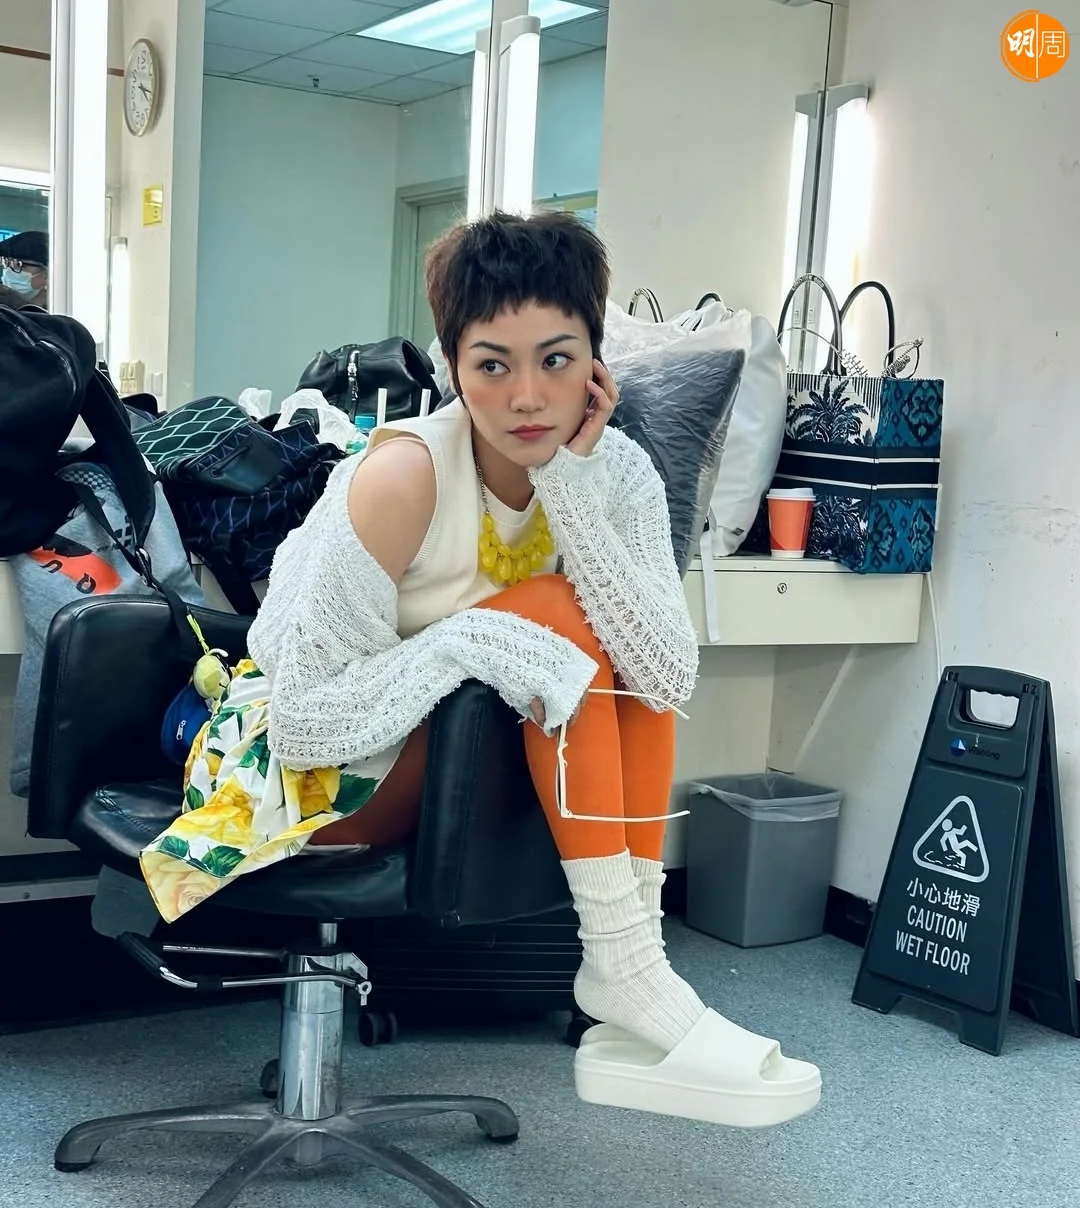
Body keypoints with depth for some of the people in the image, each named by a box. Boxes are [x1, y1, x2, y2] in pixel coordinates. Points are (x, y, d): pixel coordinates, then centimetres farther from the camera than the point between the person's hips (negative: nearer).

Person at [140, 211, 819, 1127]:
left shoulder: (619, 469, -11)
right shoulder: (406, 473, -26)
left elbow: (669, 681, -25)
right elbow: (305, 718, -26)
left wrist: (571, 482, -29)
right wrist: (470, 640, -36)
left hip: (473, 763, 6)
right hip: (319, 775, -5)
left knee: (634, 634, -13)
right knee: (560, 612, -24)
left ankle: (637, 952, -17)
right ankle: (619, 967, -22)